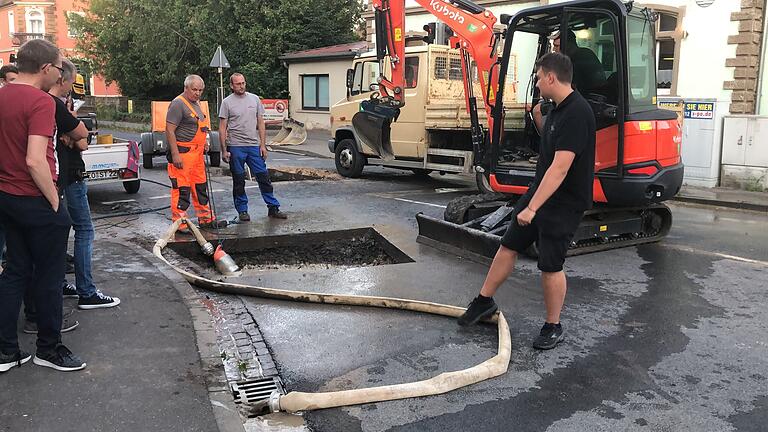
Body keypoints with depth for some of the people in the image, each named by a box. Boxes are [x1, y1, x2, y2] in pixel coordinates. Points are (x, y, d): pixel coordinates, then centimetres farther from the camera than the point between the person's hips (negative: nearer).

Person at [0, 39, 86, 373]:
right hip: (35, 202, -8)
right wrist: (55, 201, -16)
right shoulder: (41, 102, -19)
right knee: (48, 277, 6)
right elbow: (35, 161, -26)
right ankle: (49, 348, 19)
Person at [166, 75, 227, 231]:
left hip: (196, 153, 10)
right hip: (182, 153, -10)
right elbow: (169, 130, -18)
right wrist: (175, 154, -23)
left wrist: (204, 142, 18)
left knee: (200, 186, 16)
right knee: (181, 188, -8)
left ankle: (206, 219, 26)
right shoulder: (178, 104, -13)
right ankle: (180, 223, -1)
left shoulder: (196, 104, 17)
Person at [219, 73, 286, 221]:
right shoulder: (227, 102, -1)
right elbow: (222, 128, -2)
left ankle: (273, 208, 10)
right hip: (236, 147, -2)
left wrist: (263, 145, 2)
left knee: (263, 177, 4)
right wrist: (224, 150, -8)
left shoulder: (254, 99, 8)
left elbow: (260, 123, 9)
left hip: (254, 146, 3)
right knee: (239, 181, 6)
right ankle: (242, 210, 15)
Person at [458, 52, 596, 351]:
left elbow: (560, 168, -30)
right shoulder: (558, 109, 7)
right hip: (539, 192, 9)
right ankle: (484, 301, 26)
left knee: (550, 266, 0)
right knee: (509, 246, 13)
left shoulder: (576, 113, -24)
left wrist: (532, 208, -32)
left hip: (563, 203, -9)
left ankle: (553, 327, 18)